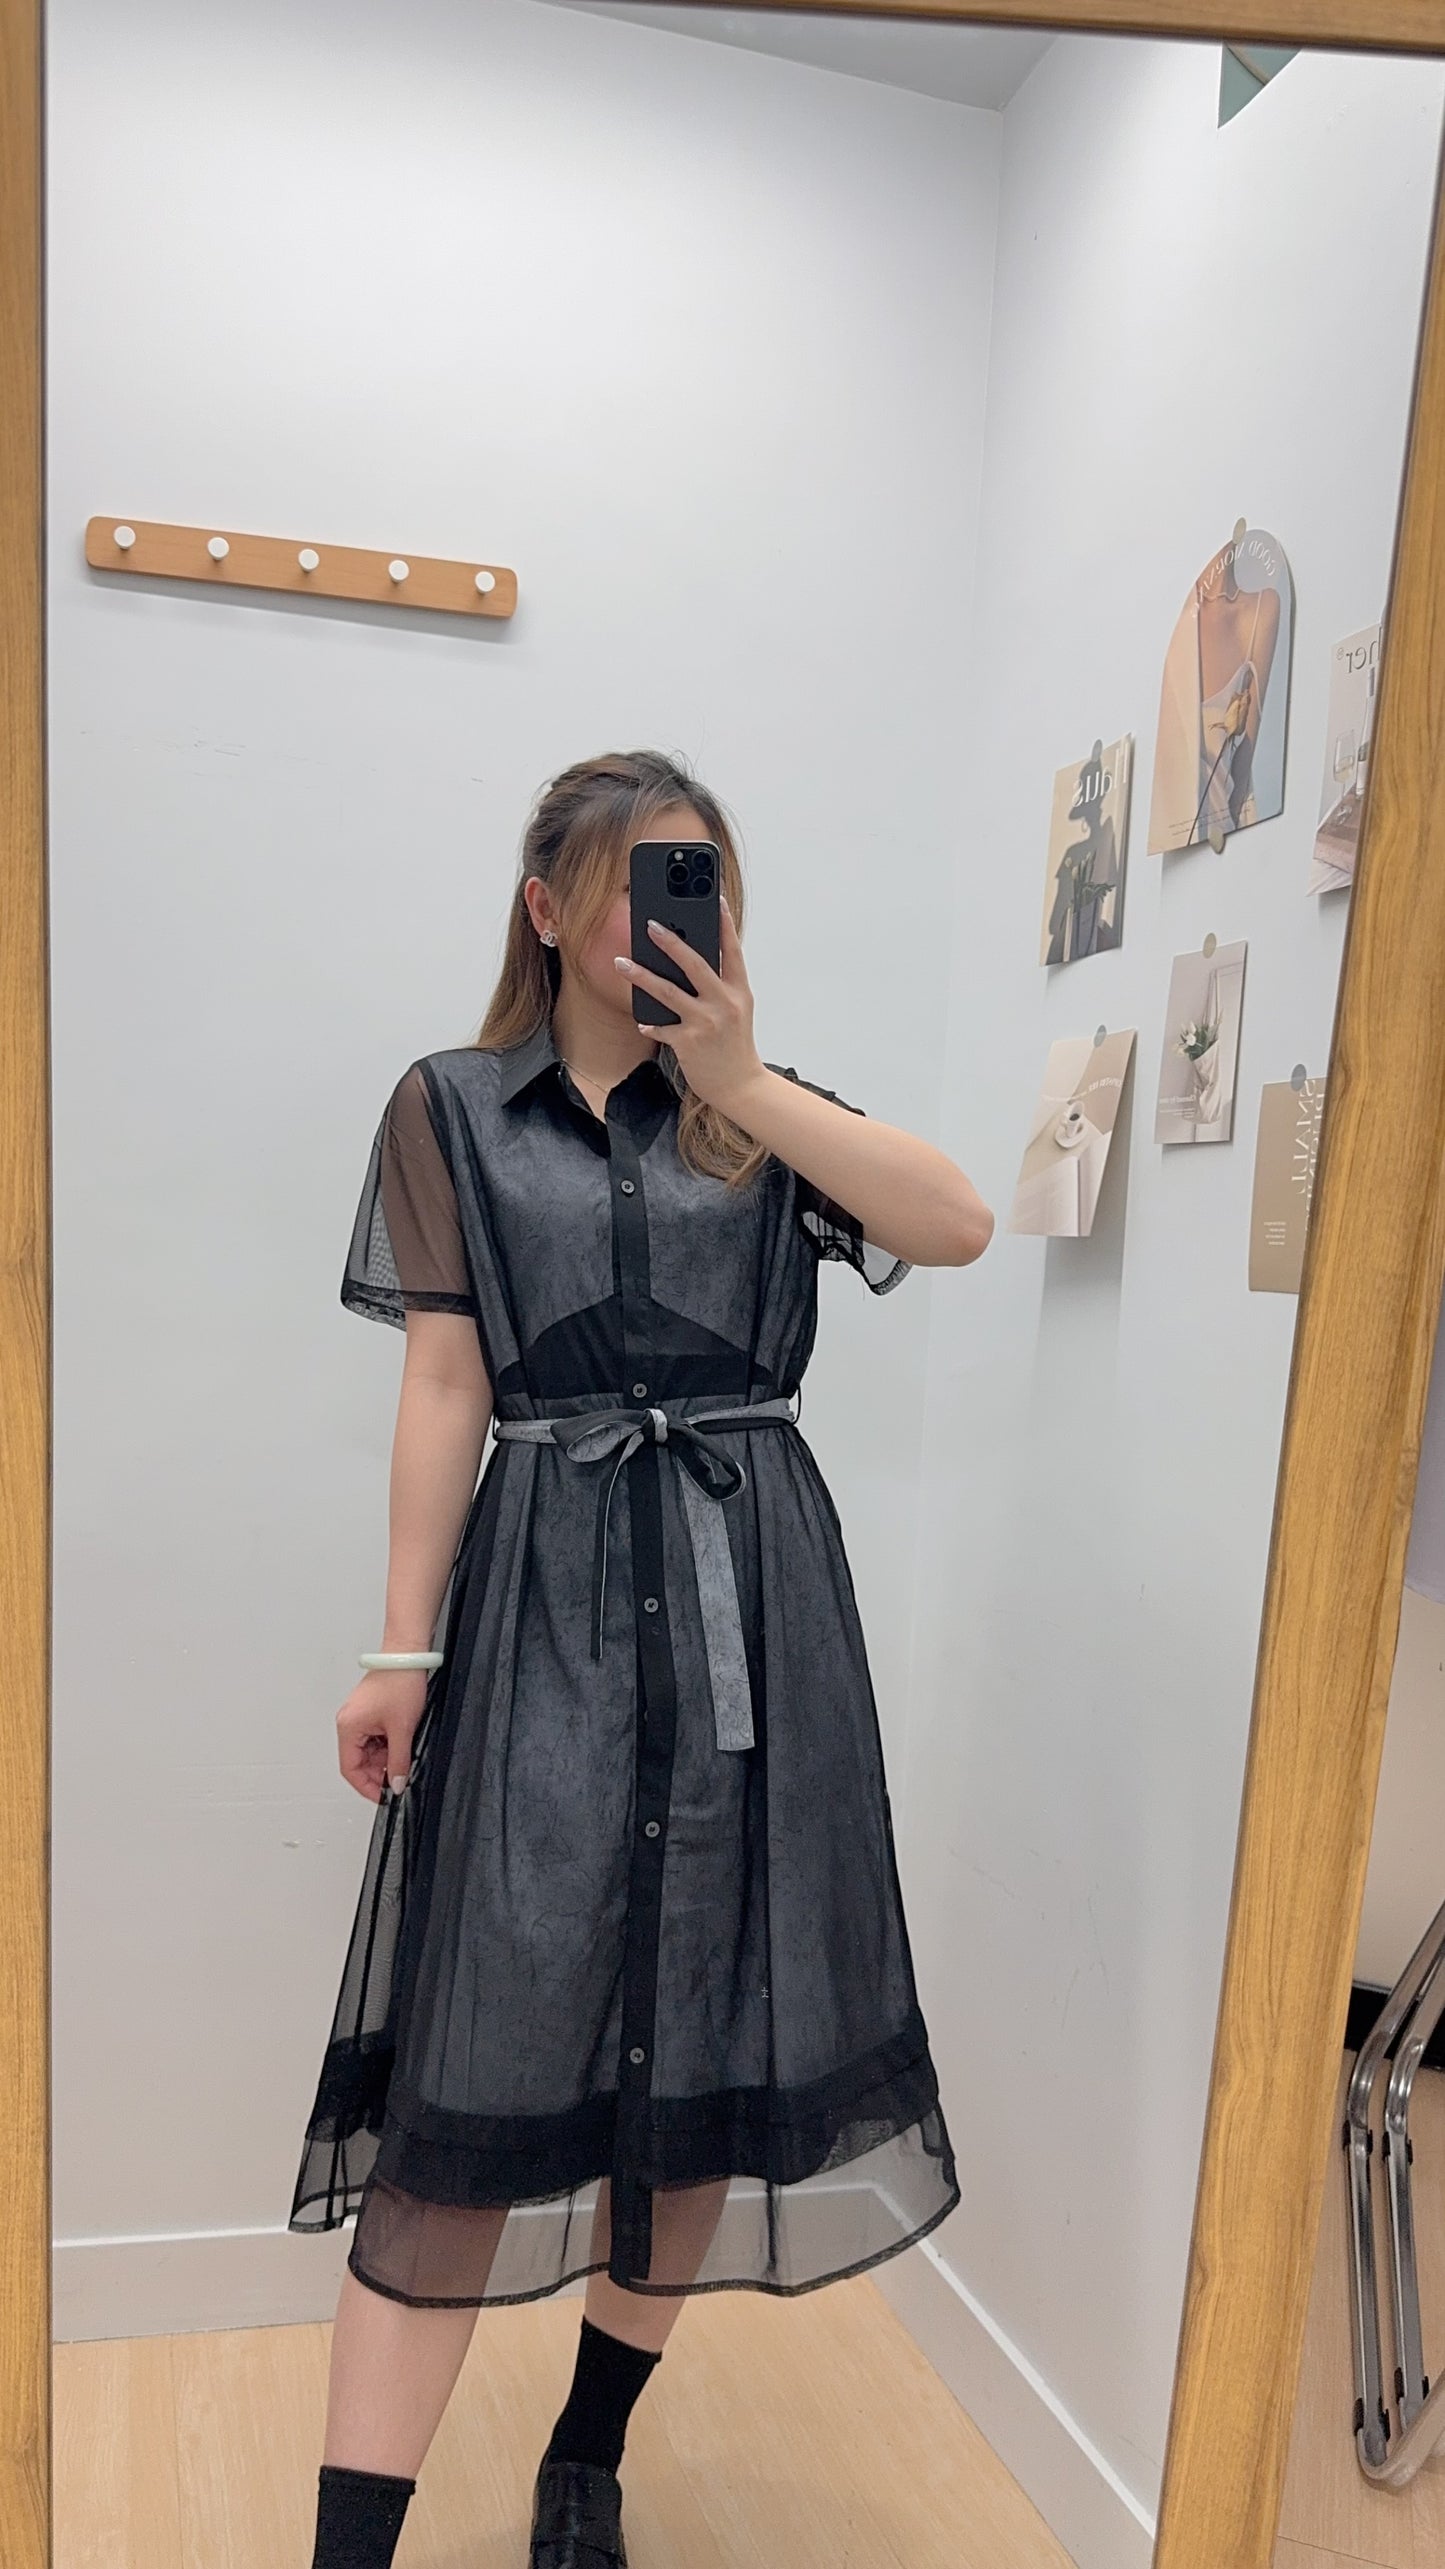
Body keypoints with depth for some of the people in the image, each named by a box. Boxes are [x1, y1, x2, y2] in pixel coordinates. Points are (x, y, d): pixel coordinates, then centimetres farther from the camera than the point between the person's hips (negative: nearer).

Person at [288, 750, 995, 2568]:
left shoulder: (758, 1111, 10)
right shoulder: (453, 1108, 7)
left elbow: (960, 1227, -7)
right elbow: (444, 1388, 2)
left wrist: (740, 1079, -13)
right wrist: (403, 1648, -2)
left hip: (752, 1593, 3)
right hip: (548, 1591, -2)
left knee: (708, 2037, 10)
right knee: (484, 2055, -2)